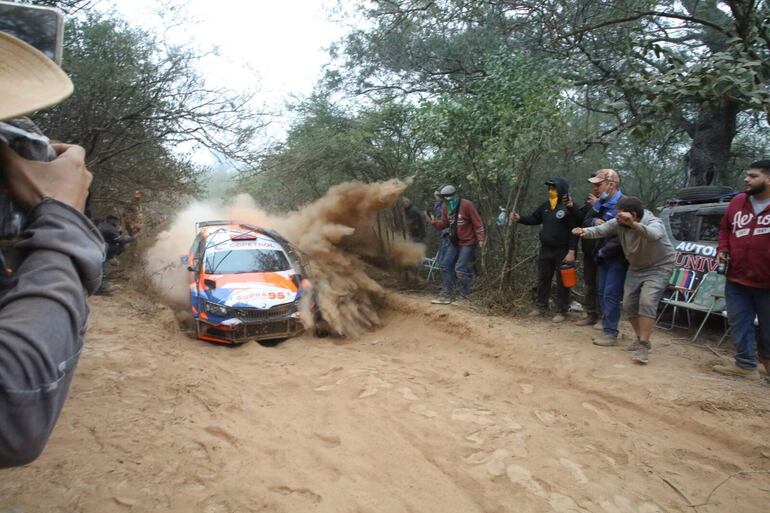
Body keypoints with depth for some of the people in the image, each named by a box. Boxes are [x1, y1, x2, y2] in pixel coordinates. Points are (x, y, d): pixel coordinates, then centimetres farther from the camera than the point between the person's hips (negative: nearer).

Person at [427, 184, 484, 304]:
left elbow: (477, 223, -17)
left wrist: (480, 239, -22)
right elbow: (444, 223, 7)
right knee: (446, 266, 5)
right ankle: (446, 295, 12)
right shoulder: (445, 207, 0)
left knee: (461, 269, -10)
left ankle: (464, 298, 1)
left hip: (468, 243, -7)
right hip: (454, 242, 7)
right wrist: (435, 223, -13)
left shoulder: (467, 205, -19)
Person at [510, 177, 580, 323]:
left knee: (562, 282, 3)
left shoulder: (569, 207, -14)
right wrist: (519, 218, -2)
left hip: (562, 251, -6)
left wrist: (571, 251, -21)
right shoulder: (546, 205, 7)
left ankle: (562, 311, 13)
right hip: (545, 249, 7)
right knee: (543, 279, 14)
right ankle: (541, 306, 26)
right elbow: (534, 219, 15)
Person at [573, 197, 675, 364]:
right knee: (629, 304, 6)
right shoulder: (618, 223, -12)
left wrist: (633, 224, -72)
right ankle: (641, 338, 24)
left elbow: (653, 234, -53)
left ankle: (643, 345, -17)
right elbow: (600, 230, -21)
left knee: (647, 302, -22)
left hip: (659, 267, -6)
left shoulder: (654, 223, -30)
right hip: (636, 268, 7)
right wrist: (585, 232, -44)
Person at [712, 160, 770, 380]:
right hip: (736, 278, 4)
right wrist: (723, 249, 2)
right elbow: (725, 228, 17)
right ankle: (745, 364, 16)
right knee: (739, 323, 6)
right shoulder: (737, 202, 4)